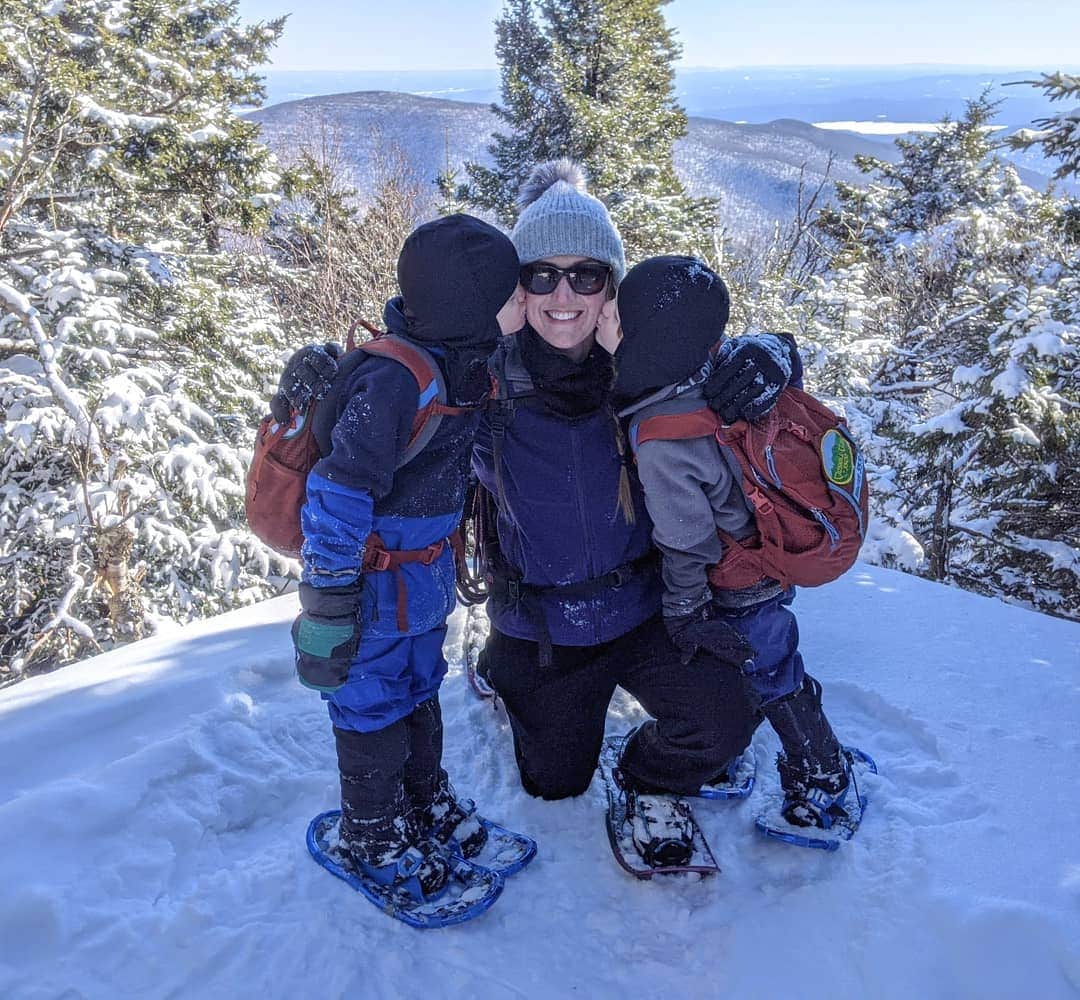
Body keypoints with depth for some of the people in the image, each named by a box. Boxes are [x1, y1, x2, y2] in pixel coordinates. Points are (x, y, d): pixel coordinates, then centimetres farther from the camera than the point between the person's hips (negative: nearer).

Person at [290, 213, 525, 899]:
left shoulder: (465, 363, -1)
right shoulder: (397, 378, -30)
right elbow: (337, 499, -29)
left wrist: (451, 559, 22)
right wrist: (328, 613, -25)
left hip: (426, 574, 8)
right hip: (375, 582, -8)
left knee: (421, 693, 24)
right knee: (373, 708, 11)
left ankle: (428, 803, 46)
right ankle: (373, 837, 34)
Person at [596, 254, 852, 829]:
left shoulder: (662, 441, -38)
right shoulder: (720, 363, -16)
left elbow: (687, 544, -27)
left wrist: (683, 615, -11)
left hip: (738, 595, -8)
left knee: (771, 679, 15)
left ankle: (820, 785, 38)